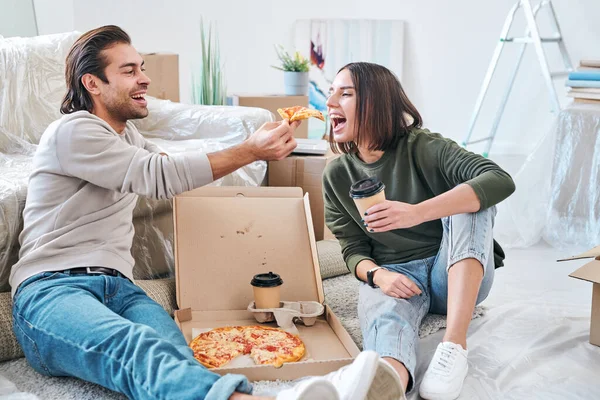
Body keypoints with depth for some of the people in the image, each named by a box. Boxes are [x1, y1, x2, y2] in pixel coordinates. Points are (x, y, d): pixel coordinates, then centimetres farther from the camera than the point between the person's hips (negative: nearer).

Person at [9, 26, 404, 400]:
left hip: (118, 286, 5)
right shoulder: (72, 131, -3)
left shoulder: (126, 134, 26)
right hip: (52, 289, -5)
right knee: (137, 346, -41)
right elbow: (158, 176, -15)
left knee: (171, 349, -33)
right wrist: (250, 151, -15)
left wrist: (264, 141, 24)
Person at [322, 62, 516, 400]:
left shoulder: (422, 147, -9)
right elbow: (354, 250, 7)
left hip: (461, 278, 0)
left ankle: (455, 345, -35)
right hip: (394, 276, 1)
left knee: (471, 199, -28)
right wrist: (377, 275, -19)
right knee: (386, 322, -35)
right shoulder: (337, 176, 2)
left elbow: (501, 180, -24)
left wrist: (417, 213, -37)